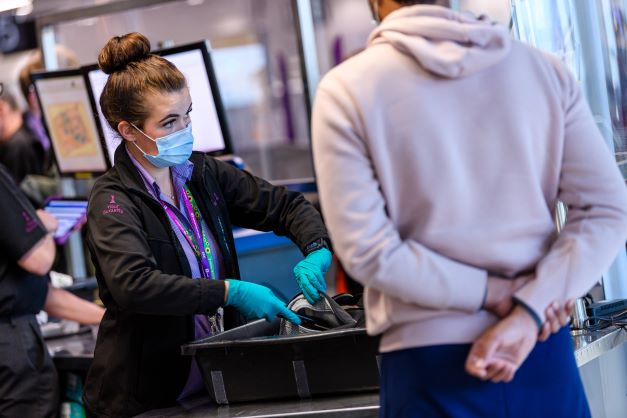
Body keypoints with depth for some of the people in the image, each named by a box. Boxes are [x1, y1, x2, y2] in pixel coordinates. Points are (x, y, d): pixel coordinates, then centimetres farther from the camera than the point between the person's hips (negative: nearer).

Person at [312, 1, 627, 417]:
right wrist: (527, 312, -12)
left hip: (430, 364, -2)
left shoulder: (346, 89, -6)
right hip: (543, 351, 3)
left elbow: (366, 249, -13)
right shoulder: (544, 69, 2)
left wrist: (496, 294, -9)